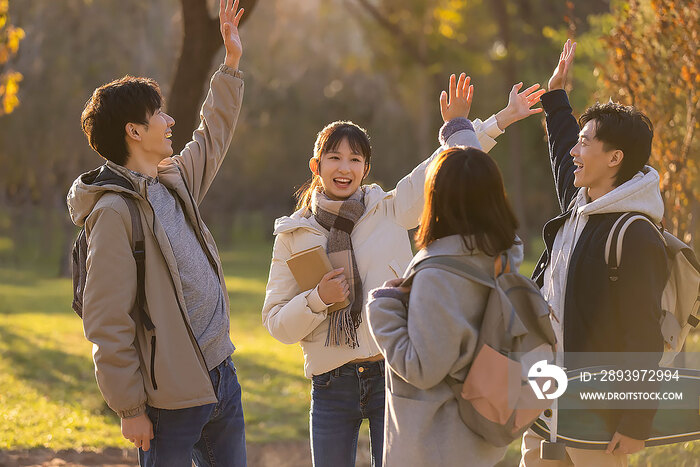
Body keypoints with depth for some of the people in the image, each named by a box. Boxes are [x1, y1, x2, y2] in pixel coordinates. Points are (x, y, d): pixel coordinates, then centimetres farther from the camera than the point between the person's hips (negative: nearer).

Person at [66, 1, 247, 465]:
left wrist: (232, 62, 30)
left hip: (220, 372, 9)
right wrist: (129, 408, -17)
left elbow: (212, 137, 31)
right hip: (172, 397, -9)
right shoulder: (114, 211, -17)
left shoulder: (174, 181, 10)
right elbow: (106, 321, -18)